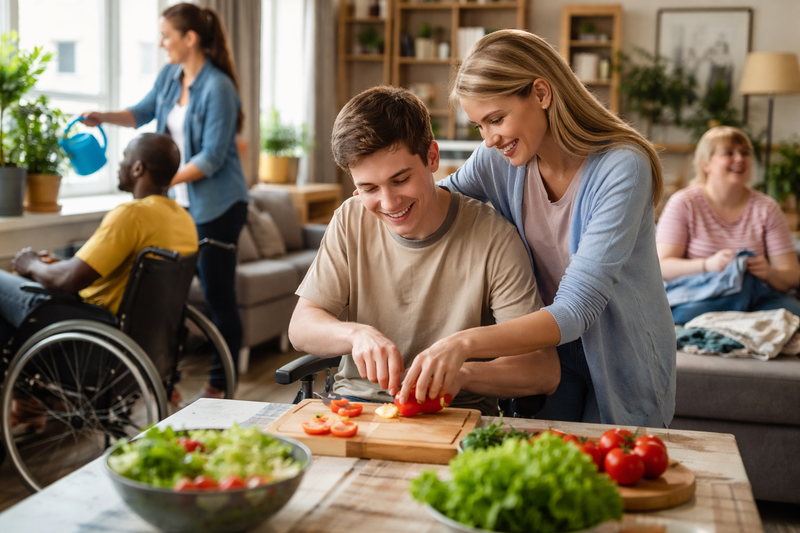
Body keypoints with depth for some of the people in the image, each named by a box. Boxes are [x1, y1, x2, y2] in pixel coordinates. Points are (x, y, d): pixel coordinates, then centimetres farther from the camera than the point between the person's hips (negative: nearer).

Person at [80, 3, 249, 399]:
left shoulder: (218, 88, -17)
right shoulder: (170, 76, 7)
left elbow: (211, 157, -19)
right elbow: (144, 112, 24)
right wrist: (104, 117, 8)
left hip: (216, 206, -7)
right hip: (179, 202, 8)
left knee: (218, 295, 1)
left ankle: (220, 385, 13)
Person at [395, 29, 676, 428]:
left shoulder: (621, 168, -26)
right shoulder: (497, 159, -9)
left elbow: (575, 311, -33)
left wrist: (465, 343, -47)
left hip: (623, 368, -4)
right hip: (548, 351, 4)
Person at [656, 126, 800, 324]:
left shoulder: (766, 208, 11)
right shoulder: (683, 204, 3)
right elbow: (662, 267, -6)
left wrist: (769, 272, -18)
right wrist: (708, 265, -24)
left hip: (757, 297, 3)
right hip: (696, 298, -2)